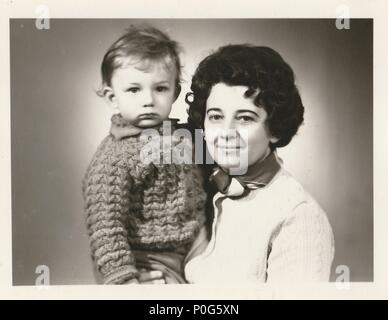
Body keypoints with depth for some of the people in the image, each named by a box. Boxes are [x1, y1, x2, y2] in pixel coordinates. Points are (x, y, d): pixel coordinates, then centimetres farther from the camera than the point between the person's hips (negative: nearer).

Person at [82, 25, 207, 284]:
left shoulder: (182, 135, 2)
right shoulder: (114, 159, -20)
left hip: (193, 255, 7)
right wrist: (123, 277, -25)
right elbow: (104, 226, -22)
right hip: (154, 266, -7)